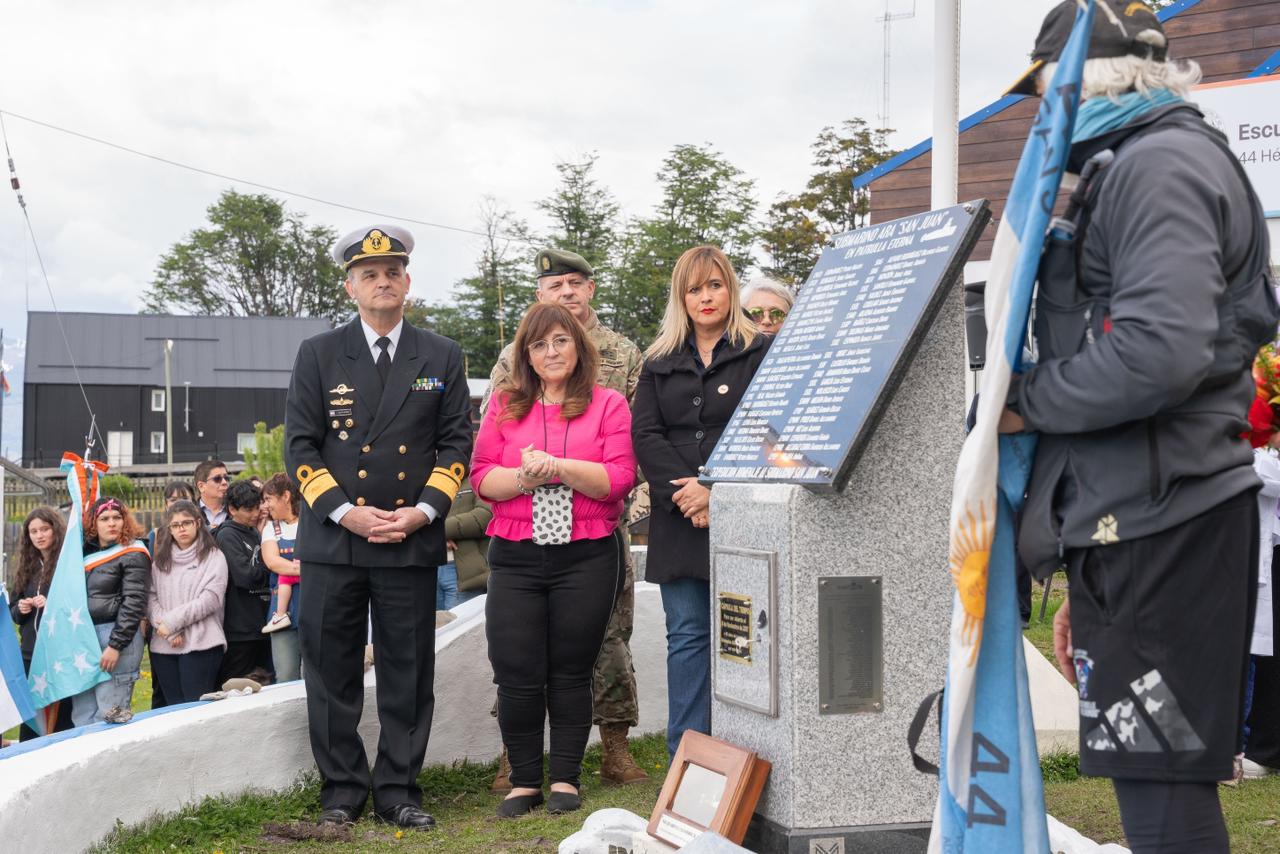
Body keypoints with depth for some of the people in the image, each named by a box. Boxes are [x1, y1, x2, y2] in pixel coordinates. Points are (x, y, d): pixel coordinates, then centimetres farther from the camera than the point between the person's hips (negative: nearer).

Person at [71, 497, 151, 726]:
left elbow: (134, 603, -10)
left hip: (117, 638, -7)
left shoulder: (133, 555, -3)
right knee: (82, 718, 7)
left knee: (109, 716, -7)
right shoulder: (86, 553, 16)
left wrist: (115, 646, -16)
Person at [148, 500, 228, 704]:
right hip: (163, 647, 4)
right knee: (174, 708, 6)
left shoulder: (213, 556, 2)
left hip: (201, 644, -4)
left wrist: (172, 621, -8)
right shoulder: (161, 561, 16)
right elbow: (151, 599, 6)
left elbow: (211, 599, -8)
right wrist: (170, 632, -10)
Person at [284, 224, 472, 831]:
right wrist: (344, 511, -9)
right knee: (331, 672, 3)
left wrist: (424, 510, -7)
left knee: (408, 676, 4)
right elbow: (300, 445, 2)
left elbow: (457, 442, 8)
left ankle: (399, 789, 13)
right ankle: (342, 788, 14)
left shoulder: (441, 357, 9)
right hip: (332, 537, 0)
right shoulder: (318, 354, 6)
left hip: (413, 540, 1)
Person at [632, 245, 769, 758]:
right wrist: (684, 490, -10)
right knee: (687, 637, 4)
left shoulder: (759, 353, 3)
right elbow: (645, 435, 6)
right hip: (678, 521, 4)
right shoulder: (660, 362, 16)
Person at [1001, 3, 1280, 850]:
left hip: (1161, 526, -10)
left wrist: (1025, 400, -10)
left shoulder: (1161, 163, -9)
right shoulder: (1123, 168, 22)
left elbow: (1159, 351, -26)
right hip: (1135, 521, 10)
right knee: (1158, 781, 13)